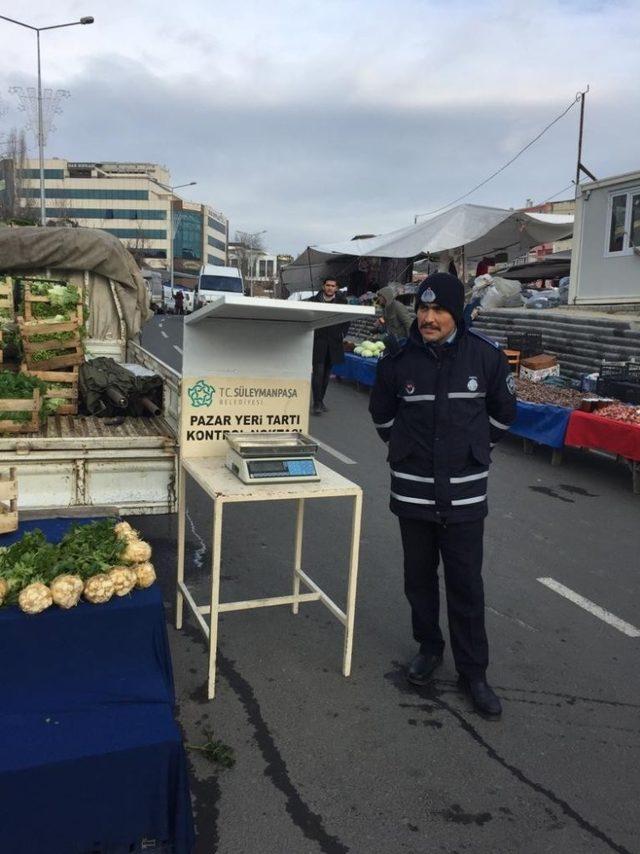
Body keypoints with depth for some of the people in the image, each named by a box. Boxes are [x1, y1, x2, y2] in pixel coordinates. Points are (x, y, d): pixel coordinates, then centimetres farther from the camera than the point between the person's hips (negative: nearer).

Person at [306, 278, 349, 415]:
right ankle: (316, 403, -8)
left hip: (334, 343, 3)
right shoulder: (314, 300, -1)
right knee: (318, 371, -10)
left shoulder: (341, 302, 5)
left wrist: (342, 334, 7)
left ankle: (320, 400, 21)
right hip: (318, 342, -3)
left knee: (327, 373, 10)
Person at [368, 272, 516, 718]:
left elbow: (503, 412, 8)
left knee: (466, 584, 6)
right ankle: (429, 648, 38)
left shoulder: (486, 355, -8)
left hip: (465, 493, -1)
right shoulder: (399, 359, -6)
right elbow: (382, 414, 12)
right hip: (413, 491, 2)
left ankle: (473, 672, 22)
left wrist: (473, 448, 10)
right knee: (419, 577, 15)